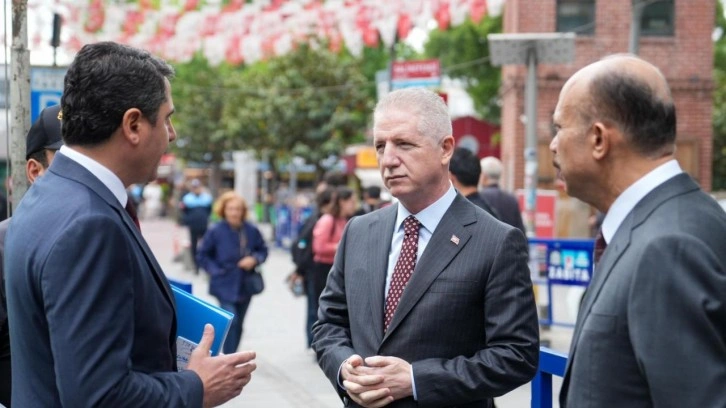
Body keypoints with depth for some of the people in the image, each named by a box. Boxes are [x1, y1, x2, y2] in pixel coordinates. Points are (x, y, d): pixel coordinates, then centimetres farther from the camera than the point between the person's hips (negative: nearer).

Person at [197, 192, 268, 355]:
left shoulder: (251, 231, -4)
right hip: (225, 287, -4)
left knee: (238, 324, 14)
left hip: (245, 286, 4)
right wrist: (215, 271, -11)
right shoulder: (215, 231, -11)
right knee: (231, 321, -18)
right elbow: (202, 255, -1)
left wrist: (255, 259, -10)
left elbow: (263, 250, 10)